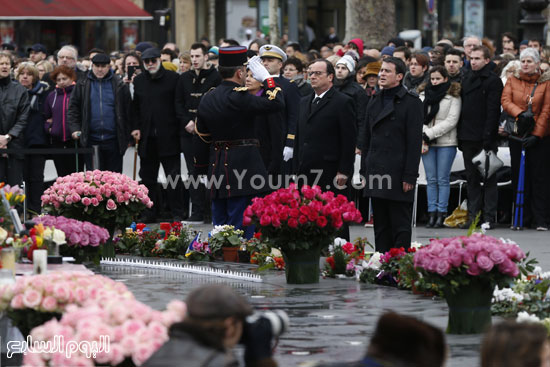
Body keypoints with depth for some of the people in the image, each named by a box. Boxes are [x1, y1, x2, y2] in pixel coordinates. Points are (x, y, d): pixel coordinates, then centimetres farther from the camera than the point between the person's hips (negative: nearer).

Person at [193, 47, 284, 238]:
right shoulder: (239, 98, -16)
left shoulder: (207, 99, 9)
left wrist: (202, 170, 22)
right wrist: (266, 78, -4)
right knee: (241, 229, -5)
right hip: (243, 165, -8)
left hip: (217, 167, 8)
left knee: (219, 225, 13)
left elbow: (200, 138, 15)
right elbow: (277, 103, -17)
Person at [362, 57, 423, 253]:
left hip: (398, 175, -7)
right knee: (381, 226, 9)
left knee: (401, 226, -2)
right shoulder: (375, 101, 15)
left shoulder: (411, 103, -6)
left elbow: (415, 142, -10)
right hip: (377, 174, 7)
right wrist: (366, 169, 13)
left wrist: (410, 176, -14)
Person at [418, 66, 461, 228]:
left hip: (446, 143, -3)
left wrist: (430, 133, -11)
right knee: (431, 179, 3)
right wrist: (423, 133, -10)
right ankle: (432, 214, 4)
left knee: (443, 179, -3)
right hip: (427, 142, 3)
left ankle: (441, 214, -1)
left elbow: (451, 120, -8)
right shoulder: (424, 94, 11)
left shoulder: (453, 96, -1)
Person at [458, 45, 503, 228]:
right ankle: (473, 215, 11)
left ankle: (489, 217, -1)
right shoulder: (466, 79, 15)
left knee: (489, 178, -1)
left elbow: (493, 111, -12)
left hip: (485, 138, -7)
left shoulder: (493, 81, -6)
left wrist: (488, 136, -18)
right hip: (468, 138, 7)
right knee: (472, 178, 8)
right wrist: (460, 135, 10)